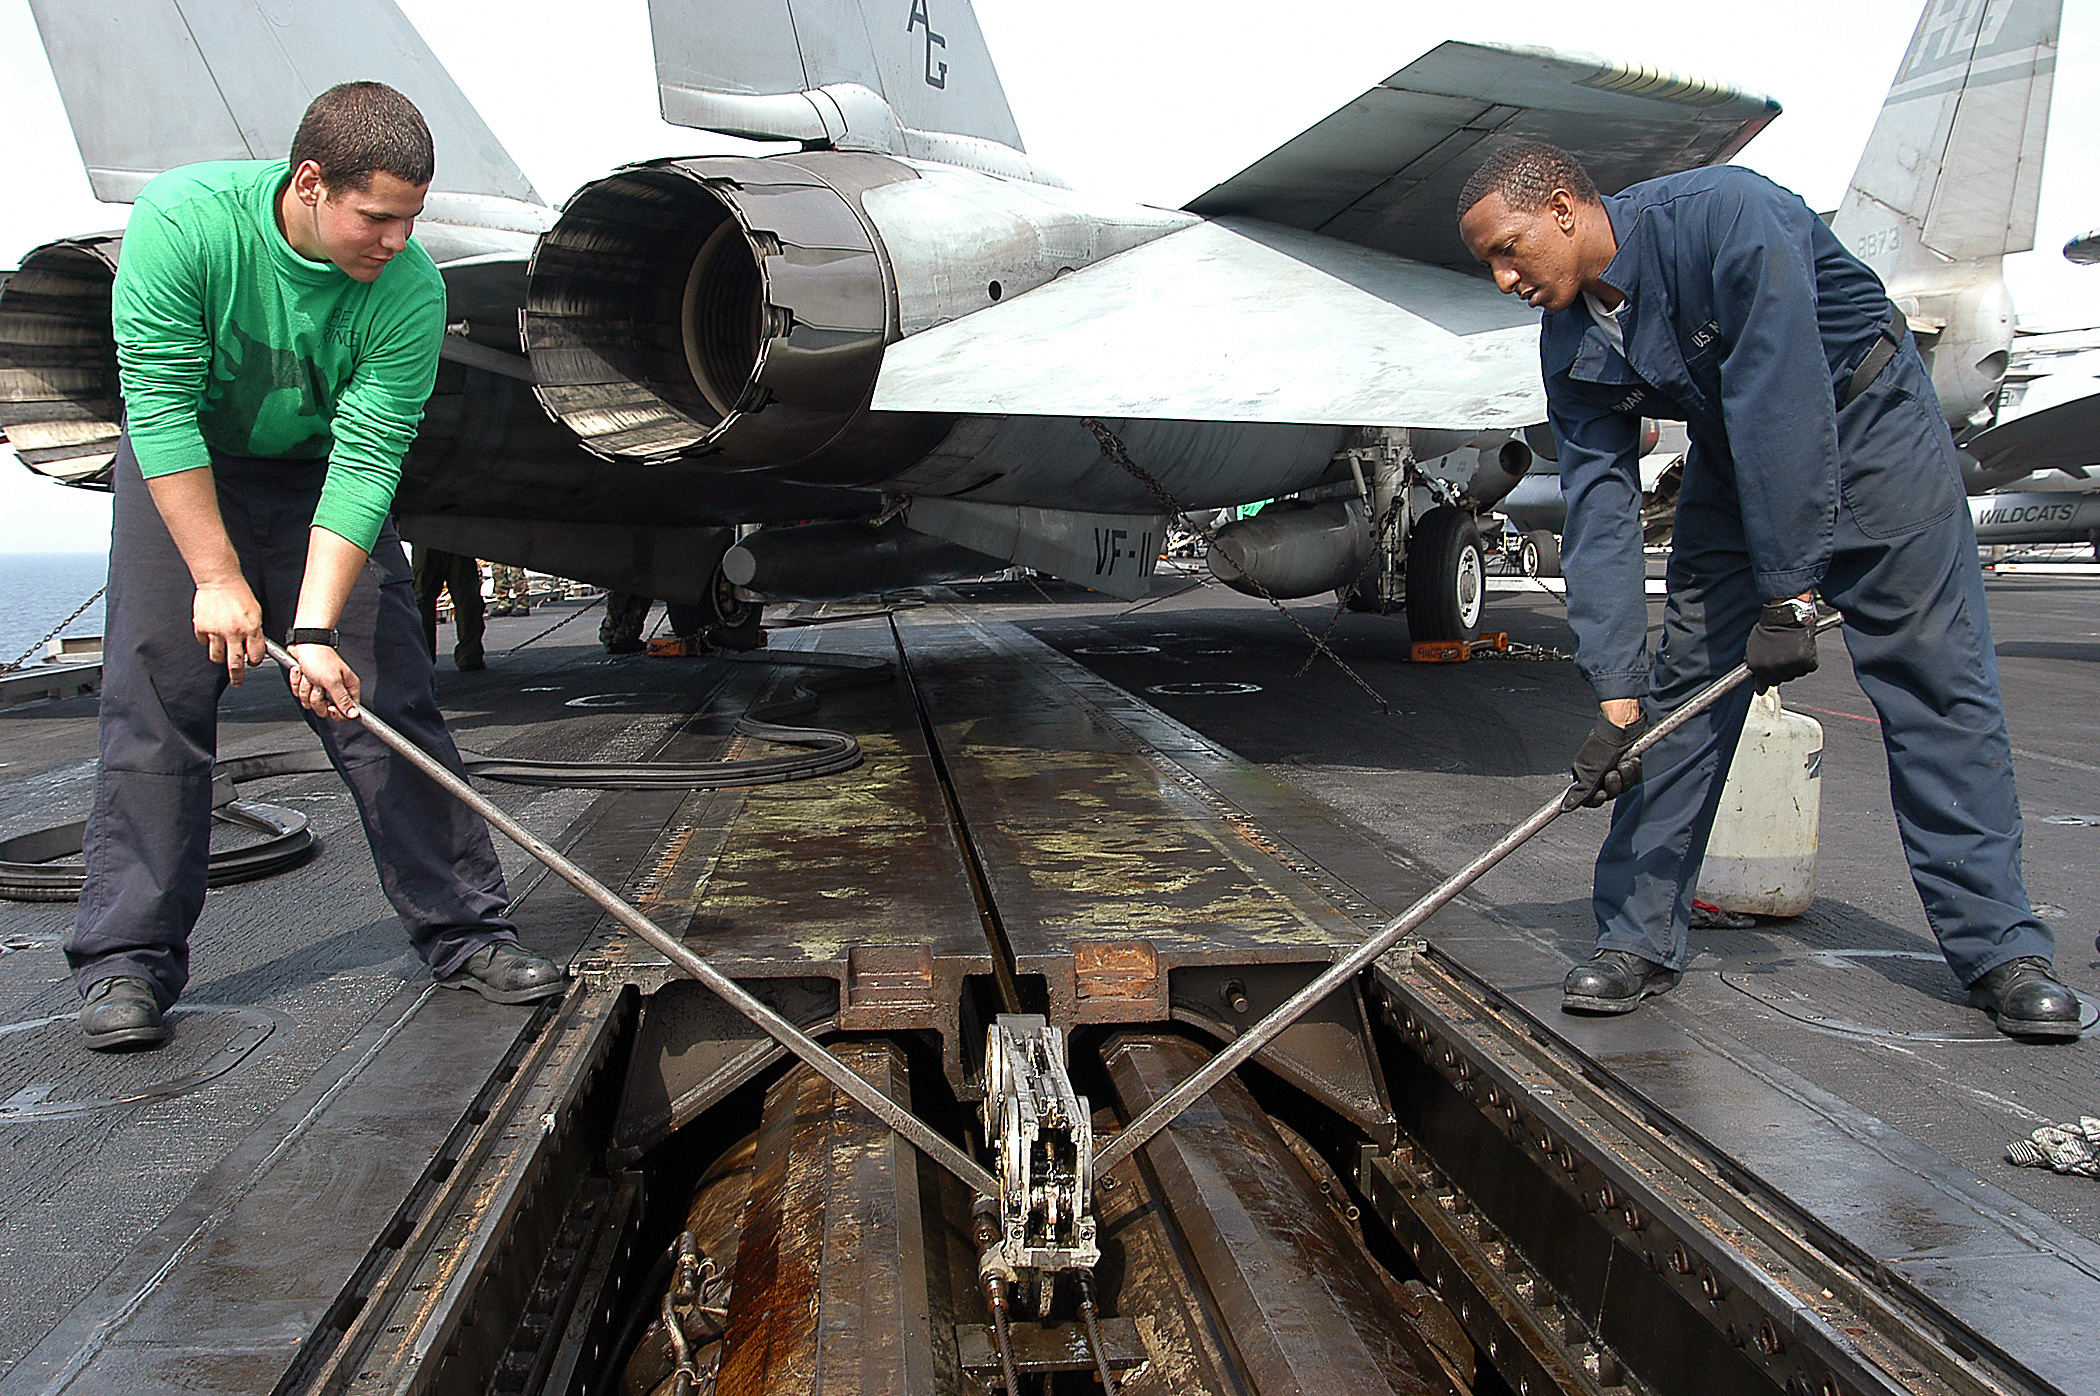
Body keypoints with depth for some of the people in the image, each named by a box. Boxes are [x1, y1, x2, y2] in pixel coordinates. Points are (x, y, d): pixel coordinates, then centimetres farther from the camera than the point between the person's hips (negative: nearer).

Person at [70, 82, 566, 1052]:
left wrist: (314, 628, -32)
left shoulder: (409, 289, -24)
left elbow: (367, 461, -26)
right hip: (179, 463, 0)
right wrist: (218, 576, -28)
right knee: (154, 701, -7)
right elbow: (161, 406, -26)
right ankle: (125, 963, 3)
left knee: (385, 698, -4)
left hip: (322, 471, 1)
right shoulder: (184, 218, -27)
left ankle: (462, 932, 4)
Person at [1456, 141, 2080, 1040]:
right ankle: (1636, 937, 3)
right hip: (1733, 457, 5)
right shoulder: (1571, 349, -12)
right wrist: (1614, 700, -22)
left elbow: (1783, 402, -33)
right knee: (1683, 690, -3)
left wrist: (1789, 594, -31)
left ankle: (2000, 948, 3)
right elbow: (1599, 515, -16)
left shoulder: (1723, 215, -31)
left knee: (1939, 681, -5)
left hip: (1865, 418, -5)